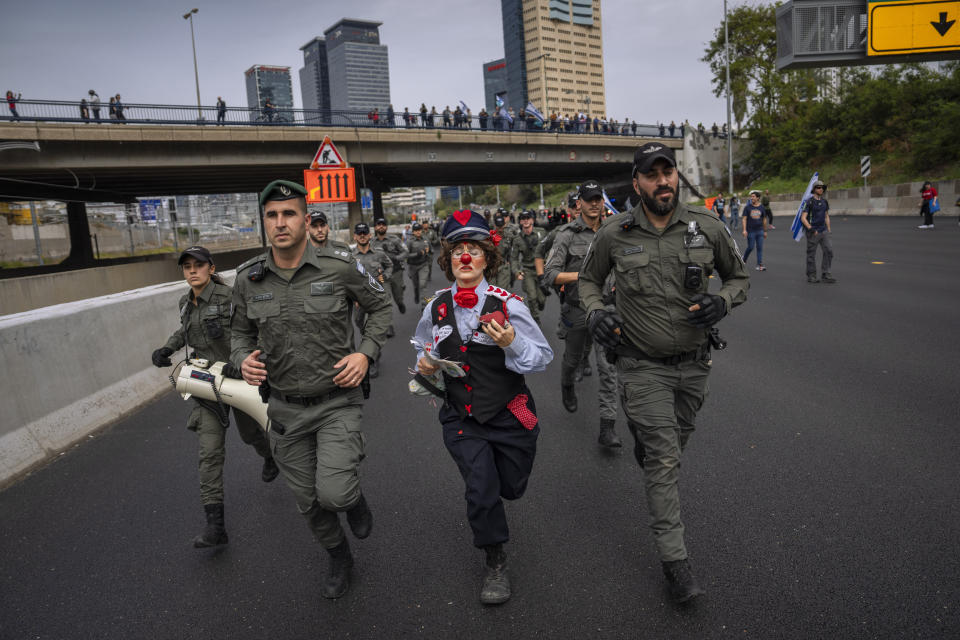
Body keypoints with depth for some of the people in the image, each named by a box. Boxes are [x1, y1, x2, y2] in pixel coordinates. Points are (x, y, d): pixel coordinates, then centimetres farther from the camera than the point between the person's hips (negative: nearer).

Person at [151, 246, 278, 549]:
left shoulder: (228, 297, -16)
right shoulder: (186, 303, 6)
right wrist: (167, 348, 9)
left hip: (237, 376, -5)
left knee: (250, 432, 17)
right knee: (209, 451, -4)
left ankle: (271, 456, 56)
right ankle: (215, 525, -3)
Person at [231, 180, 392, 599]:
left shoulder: (338, 266, -12)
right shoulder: (249, 279, -3)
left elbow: (380, 306, 2)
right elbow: (241, 333, 11)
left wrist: (365, 353, -11)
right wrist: (243, 359, -11)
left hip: (337, 402, -3)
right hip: (286, 408, 4)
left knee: (334, 493, -17)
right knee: (308, 501, 15)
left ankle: (354, 497, 23)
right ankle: (339, 558, 44)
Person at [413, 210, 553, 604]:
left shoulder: (506, 304, -12)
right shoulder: (436, 308, -1)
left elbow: (543, 357, -13)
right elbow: (423, 349, 19)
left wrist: (512, 343, -31)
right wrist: (424, 366, -3)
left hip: (508, 416, -1)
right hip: (462, 419, 1)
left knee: (511, 487, 15)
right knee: (481, 491, -7)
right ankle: (495, 564, 20)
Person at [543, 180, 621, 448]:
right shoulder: (568, 235, -9)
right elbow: (550, 273, -15)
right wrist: (581, 275, -27)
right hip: (578, 308, -2)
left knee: (608, 366, -6)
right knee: (574, 357, 20)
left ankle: (607, 427, -3)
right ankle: (567, 386, 55)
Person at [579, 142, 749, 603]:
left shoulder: (707, 228, -5)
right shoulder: (614, 235, -8)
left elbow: (739, 278, 9)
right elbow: (588, 279, 9)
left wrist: (721, 302, -13)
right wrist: (595, 312, -11)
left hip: (694, 363, 3)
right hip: (643, 366, -3)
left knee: (675, 444, 23)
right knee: (665, 458, -4)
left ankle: (644, 449, 59)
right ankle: (674, 559, 8)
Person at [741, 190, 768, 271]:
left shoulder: (762, 208, 6)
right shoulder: (747, 207, 0)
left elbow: (764, 220, 13)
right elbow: (744, 219, -3)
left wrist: (765, 231, 14)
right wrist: (744, 230, -14)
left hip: (760, 231, 2)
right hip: (750, 231, -2)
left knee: (760, 248, -2)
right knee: (750, 247, -1)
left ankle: (759, 265, -2)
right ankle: (743, 260, 24)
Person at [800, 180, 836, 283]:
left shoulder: (824, 201, 12)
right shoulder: (809, 202, -7)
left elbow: (827, 217, 20)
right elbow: (803, 218, -12)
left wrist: (828, 230, 16)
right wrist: (811, 229, -20)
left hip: (823, 231, 6)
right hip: (813, 232, -6)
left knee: (829, 251, -3)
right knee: (811, 255, 1)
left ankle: (825, 275, 3)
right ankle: (811, 276, 11)